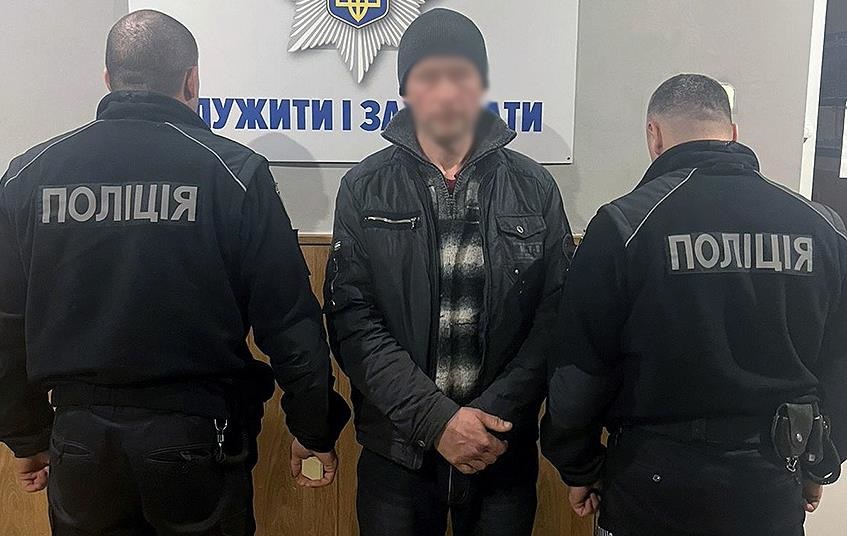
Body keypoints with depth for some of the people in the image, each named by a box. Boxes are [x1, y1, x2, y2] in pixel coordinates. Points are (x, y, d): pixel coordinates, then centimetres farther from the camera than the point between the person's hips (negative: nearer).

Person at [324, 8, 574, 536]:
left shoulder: (534, 187, 0)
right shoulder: (366, 188, -2)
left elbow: (557, 318, -2)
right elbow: (352, 320, -8)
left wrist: (496, 414, -12)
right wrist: (437, 419, -15)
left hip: (505, 447, 1)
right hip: (397, 447, 0)